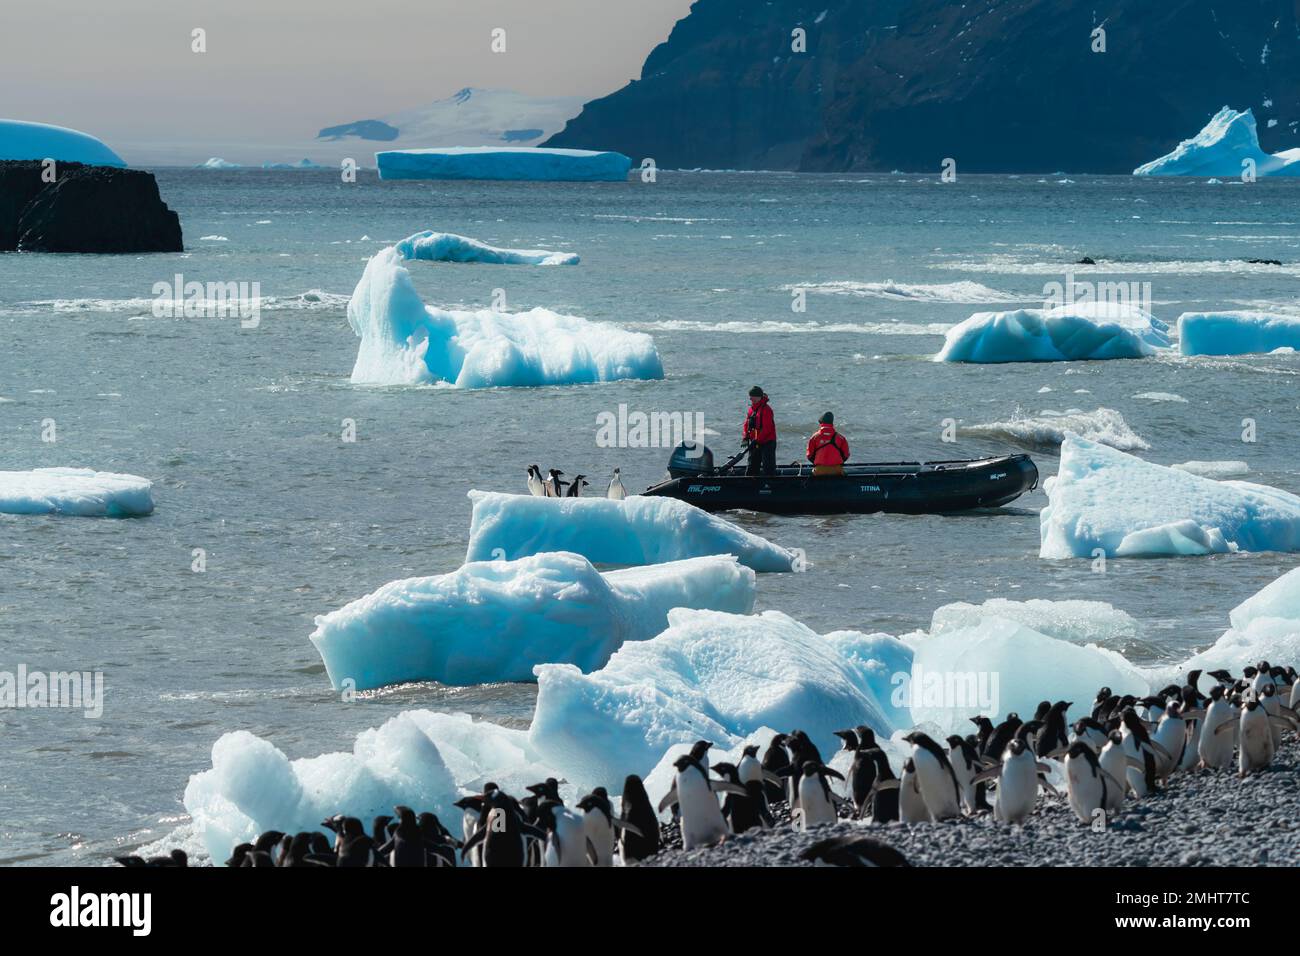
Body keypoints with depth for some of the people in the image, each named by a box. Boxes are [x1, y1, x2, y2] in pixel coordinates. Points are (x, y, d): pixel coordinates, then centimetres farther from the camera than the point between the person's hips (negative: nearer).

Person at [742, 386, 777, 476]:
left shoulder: (766, 409, -15)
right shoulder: (752, 409, 12)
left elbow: (767, 428, -21)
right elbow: (747, 424, 17)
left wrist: (757, 441, -22)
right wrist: (746, 438, 2)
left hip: (767, 443, -9)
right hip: (755, 443, 9)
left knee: (768, 469, -9)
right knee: (751, 467, 13)